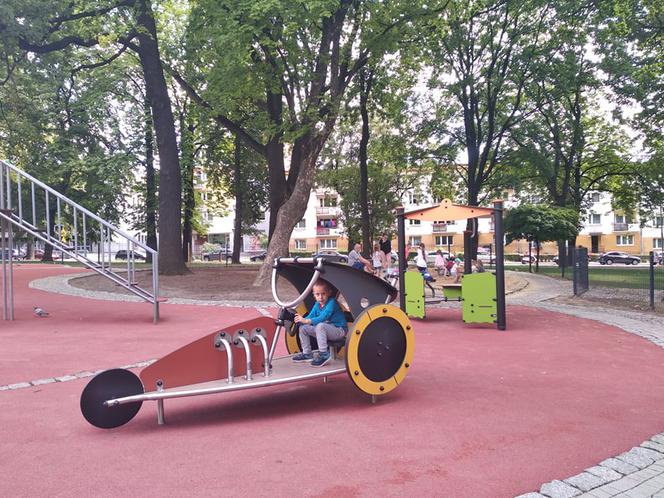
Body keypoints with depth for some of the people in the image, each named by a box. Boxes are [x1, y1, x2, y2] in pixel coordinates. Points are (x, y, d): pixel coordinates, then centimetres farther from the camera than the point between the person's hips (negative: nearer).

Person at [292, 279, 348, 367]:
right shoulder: (317, 304, 5)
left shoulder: (332, 302, -20)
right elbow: (310, 317, 1)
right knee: (303, 328, 2)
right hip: (325, 330, 8)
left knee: (320, 326, -36)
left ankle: (324, 355, -28)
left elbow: (322, 318, -31)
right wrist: (301, 319, -20)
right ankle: (307, 353, 13)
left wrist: (306, 321, -37)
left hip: (339, 331, -8)